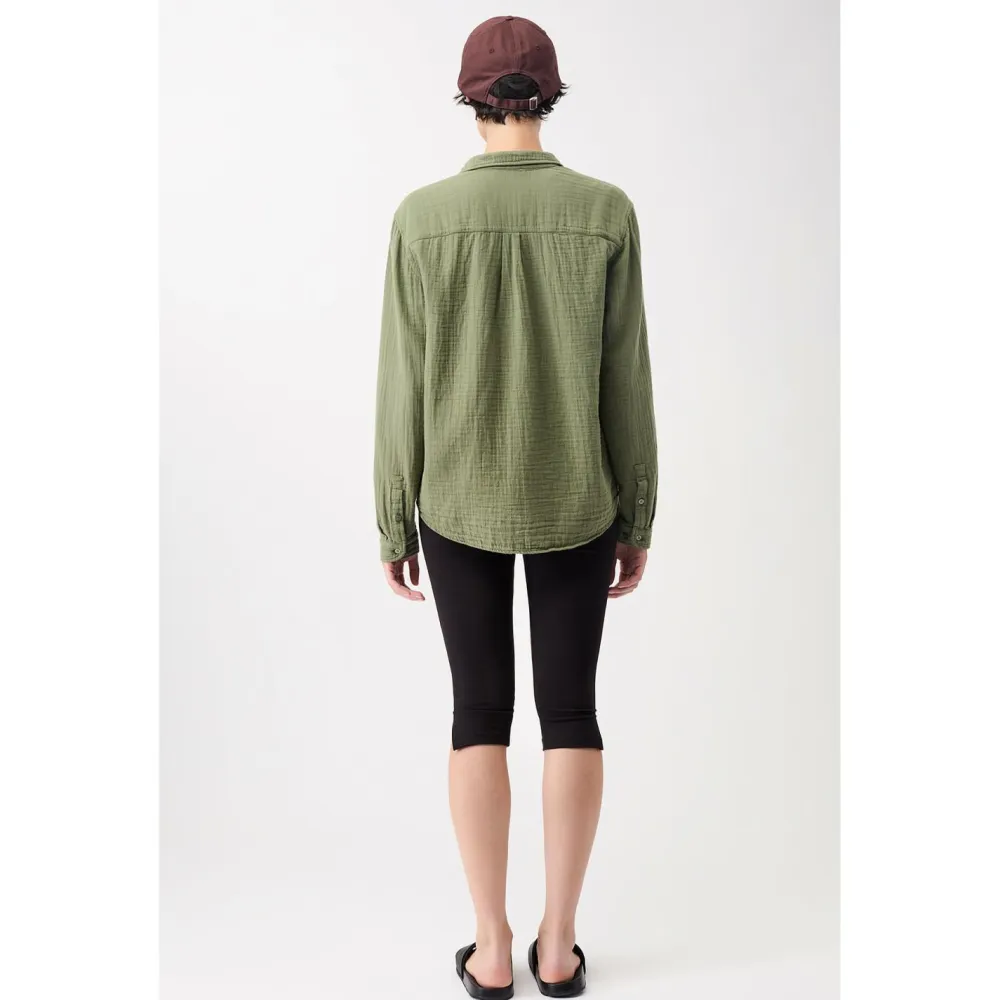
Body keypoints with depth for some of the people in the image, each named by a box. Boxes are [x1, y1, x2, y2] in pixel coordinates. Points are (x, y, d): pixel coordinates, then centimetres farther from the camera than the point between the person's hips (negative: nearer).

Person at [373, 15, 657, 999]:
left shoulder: (423, 217, -7)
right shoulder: (604, 212, -6)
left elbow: (403, 390, -6)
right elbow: (625, 387, -5)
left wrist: (393, 522, 4)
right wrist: (636, 521, 5)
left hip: (461, 501, 0)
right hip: (572, 500, 1)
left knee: (479, 711, 11)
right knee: (570, 709, 12)